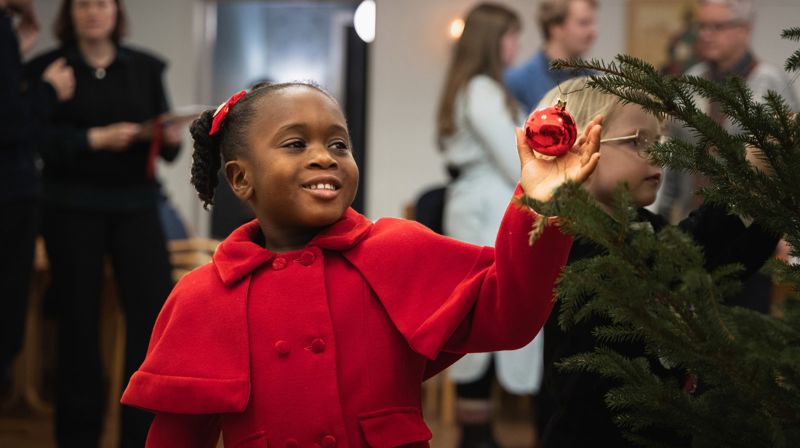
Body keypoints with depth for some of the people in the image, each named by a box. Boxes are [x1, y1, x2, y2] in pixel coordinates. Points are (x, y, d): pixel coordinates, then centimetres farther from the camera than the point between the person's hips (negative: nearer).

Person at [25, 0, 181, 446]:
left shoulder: (146, 67, 10)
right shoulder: (47, 68, 3)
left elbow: (164, 138, 10)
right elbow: (37, 138, -7)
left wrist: (170, 139, -12)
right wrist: (95, 139, -19)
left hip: (136, 204, 2)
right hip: (72, 208, -2)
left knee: (157, 310, -6)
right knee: (80, 320, 1)